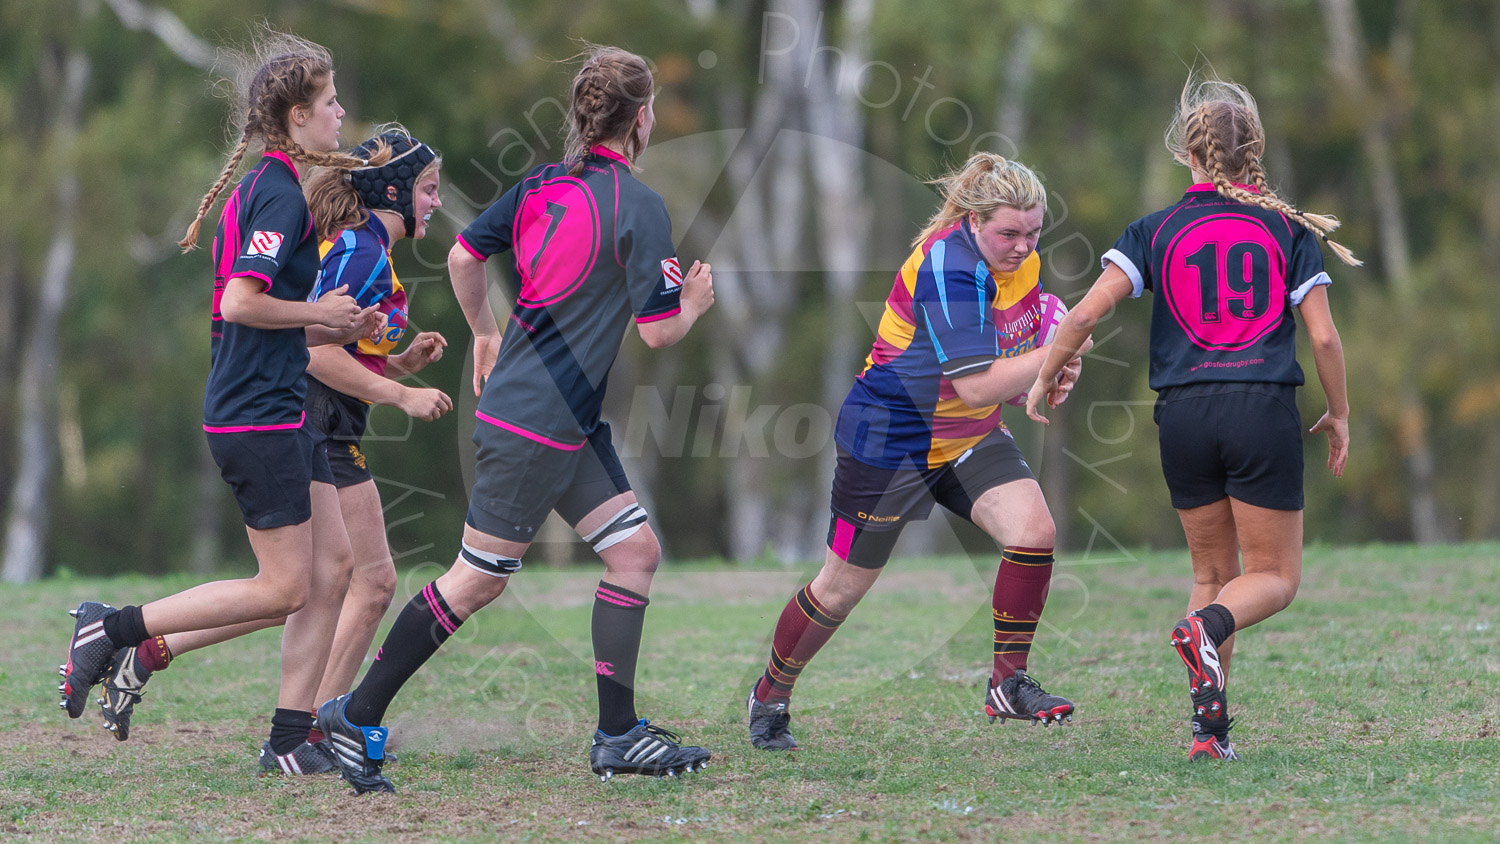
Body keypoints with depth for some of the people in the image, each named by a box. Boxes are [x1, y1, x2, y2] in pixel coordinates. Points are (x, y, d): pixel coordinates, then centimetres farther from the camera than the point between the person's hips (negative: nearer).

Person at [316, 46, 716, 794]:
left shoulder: (542, 185, 6)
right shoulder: (640, 207, -17)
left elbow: (463, 258, 11)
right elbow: (658, 332, -15)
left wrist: (486, 336, 25)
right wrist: (694, 303, 6)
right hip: (537, 425, -9)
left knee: (634, 549, 9)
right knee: (477, 580, 0)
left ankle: (618, 736, 10)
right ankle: (357, 715, 8)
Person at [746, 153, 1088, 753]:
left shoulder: (1020, 258, -3)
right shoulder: (948, 268, -30)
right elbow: (975, 388, -34)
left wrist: (1039, 377, -1)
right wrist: (1054, 355, -35)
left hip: (970, 437, 7)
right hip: (889, 439, -7)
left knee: (1033, 530, -17)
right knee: (842, 588, 5)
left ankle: (1008, 684, -4)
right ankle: (770, 697, 29)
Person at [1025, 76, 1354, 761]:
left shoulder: (1157, 232, 3)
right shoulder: (1288, 229, 3)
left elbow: (1087, 311, -6)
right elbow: (1323, 336, 0)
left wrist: (1045, 378, 10)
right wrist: (1339, 416, 13)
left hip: (1185, 417, 2)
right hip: (1266, 410, -2)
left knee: (1212, 573, 16)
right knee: (1275, 576, 7)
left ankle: (1209, 726, 4)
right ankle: (1208, 627, -27)